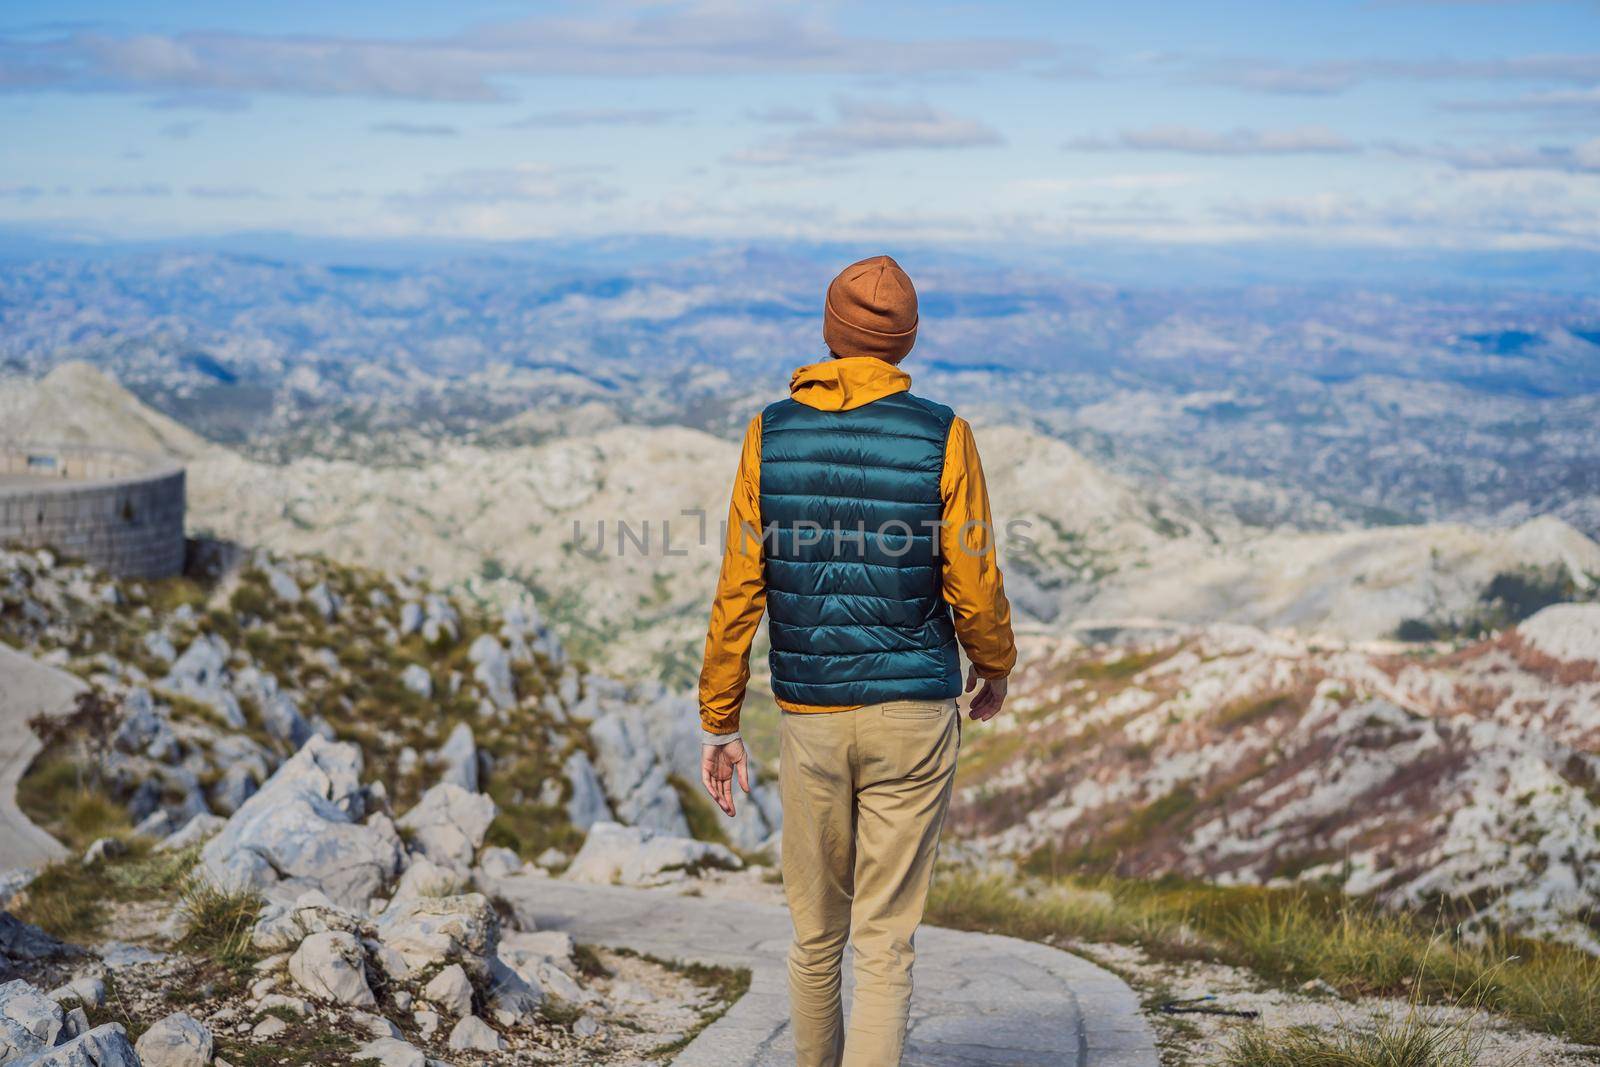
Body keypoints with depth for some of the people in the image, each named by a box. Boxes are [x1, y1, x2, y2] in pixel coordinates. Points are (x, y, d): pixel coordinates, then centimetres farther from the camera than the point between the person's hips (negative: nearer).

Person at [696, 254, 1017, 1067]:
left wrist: (717, 725, 5)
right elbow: (975, 588, -6)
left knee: (816, 930, 17)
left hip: (810, 718, 2)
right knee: (884, 938, 1)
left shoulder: (769, 434, -1)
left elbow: (739, 591, -2)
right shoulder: (941, 436, -7)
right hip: (913, 712, -2)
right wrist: (994, 670, 15)